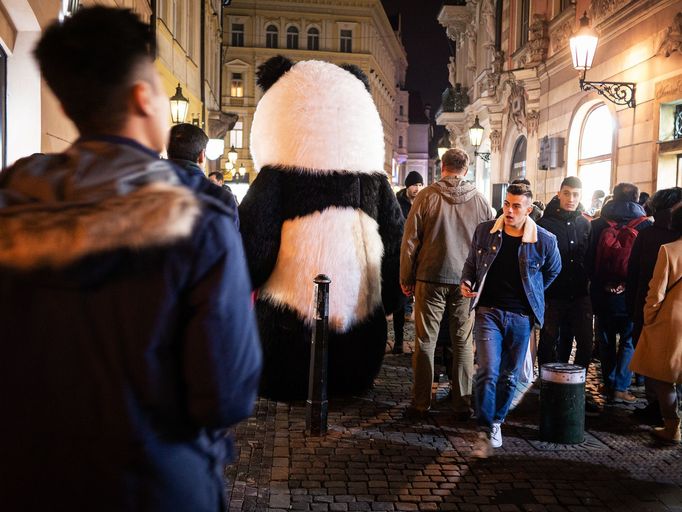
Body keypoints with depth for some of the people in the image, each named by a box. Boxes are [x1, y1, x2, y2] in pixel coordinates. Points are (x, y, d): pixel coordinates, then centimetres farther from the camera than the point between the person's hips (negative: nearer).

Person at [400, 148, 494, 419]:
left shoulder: (427, 196, -3)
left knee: (425, 340, 6)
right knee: (463, 342, 9)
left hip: (431, 278, -2)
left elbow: (410, 240, -3)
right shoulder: (480, 200, 3)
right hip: (467, 282, 2)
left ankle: (421, 402, 10)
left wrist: (406, 277, 5)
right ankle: (463, 403, 14)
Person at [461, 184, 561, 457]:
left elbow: (553, 270, 15)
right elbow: (471, 263, 13)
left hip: (520, 316, 1)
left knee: (509, 376, 11)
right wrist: (466, 282, -5)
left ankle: (496, 422, 31)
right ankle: (485, 431, -1)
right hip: (488, 311, -1)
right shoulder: (484, 231, -2)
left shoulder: (544, 240, -5)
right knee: (488, 371, -12)